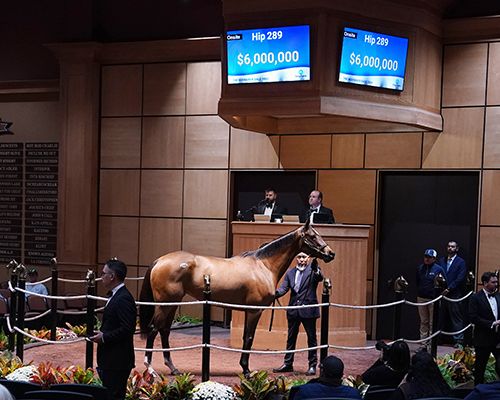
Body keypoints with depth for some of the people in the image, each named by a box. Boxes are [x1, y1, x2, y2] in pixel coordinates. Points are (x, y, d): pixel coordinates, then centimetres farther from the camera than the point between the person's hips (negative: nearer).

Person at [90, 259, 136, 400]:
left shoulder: (124, 298, -18)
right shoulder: (116, 295, 14)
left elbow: (127, 329, -24)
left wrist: (104, 337, -17)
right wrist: (102, 333, 9)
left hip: (118, 361, -10)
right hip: (111, 359, 10)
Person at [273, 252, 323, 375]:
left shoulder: (312, 270, -4)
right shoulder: (290, 272, 8)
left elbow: (320, 278, -24)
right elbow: (284, 288, 2)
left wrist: (316, 271, -46)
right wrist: (275, 293, -19)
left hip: (308, 309, -5)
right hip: (293, 310, 5)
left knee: (311, 338, 4)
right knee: (291, 338, 13)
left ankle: (312, 366, 12)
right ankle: (288, 364, 24)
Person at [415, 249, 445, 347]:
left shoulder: (439, 269, -4)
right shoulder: (420, 268, 9)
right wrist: (417, 293, 10)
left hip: (433, 299, -5)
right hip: (421, 298, 5)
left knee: (432, 323, 0)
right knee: (423, 322, 10)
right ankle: (423, 343, 14)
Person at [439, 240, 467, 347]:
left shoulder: (461, 262, 0)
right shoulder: (441, 260, 14)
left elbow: (460, 278, -8)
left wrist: (449, 288, -12)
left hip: (454, 294, -4)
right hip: (442, 293, 4)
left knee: (456, 318, -2)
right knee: (443, 318, 7)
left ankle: (458, 340, 2)